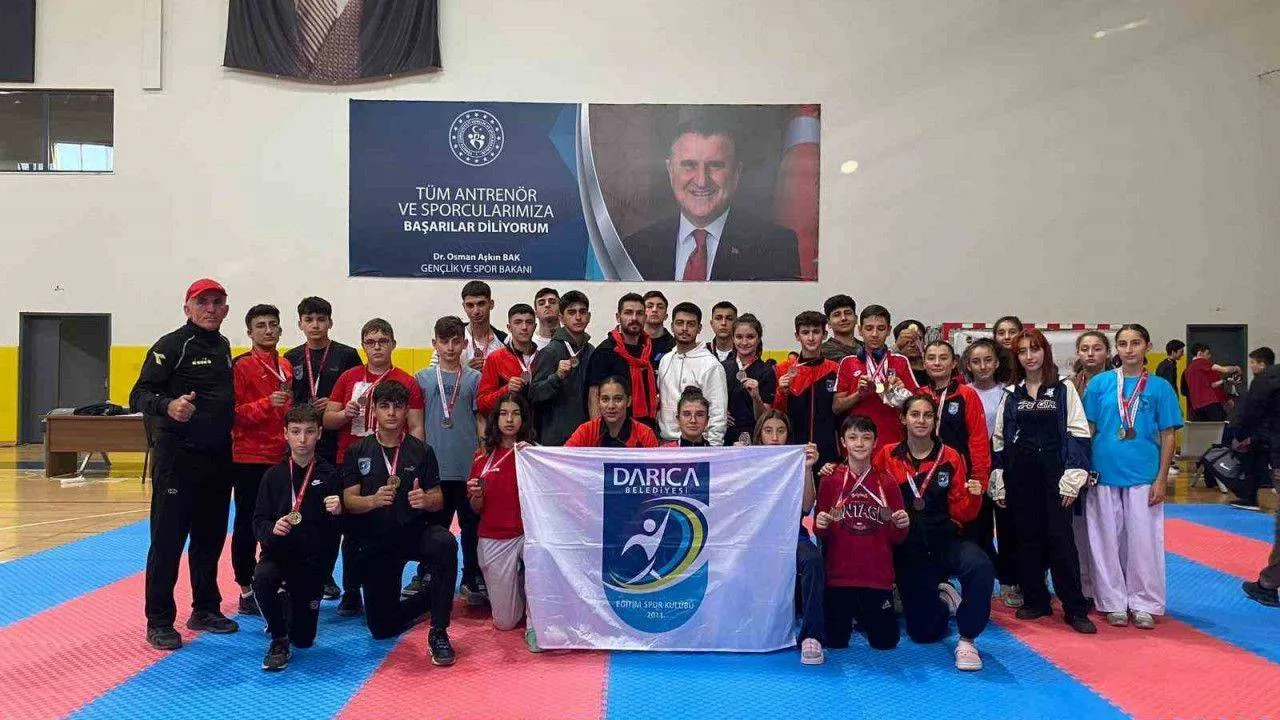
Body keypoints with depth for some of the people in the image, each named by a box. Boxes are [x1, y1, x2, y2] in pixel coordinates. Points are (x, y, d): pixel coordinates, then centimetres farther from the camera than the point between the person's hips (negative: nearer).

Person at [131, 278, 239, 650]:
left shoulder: (224, 346, 13)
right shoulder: (172, 345, -8)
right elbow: (139, 396, -16)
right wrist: (168, 405, -34)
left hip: (218, 456, 7)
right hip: (178, 456, -7)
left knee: (211, 536, 14)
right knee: (168, 539, -1)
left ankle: (205, 609, 27)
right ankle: (159, 622, 10)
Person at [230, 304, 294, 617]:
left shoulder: (286, 366, 12)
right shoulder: (240, 366, -6)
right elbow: (234, 413, -12)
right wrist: (266, 403, -24)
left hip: (281, 457, 6)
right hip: (249, 458, -6)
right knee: (247, 525, 3)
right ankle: (246, 591, 14)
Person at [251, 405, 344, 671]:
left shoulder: (329, 475, -4)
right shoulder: (274, 475, -1)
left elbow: (337, 531, -2)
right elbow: (259, 522, -1)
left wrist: (337, 514, -25)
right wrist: (272, 529, -24)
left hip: (313, 559, 0)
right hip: (278, 551, 0)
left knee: (303, 639, 5)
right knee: (262, 577, -36)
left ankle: (290, 606, 41)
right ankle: (279, 641, -9)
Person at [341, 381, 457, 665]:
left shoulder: (421, 451, 1)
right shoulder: (357, 451, 2)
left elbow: (439, 501, 1)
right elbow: (349, 501, -5)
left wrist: (425, 500, -23)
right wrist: (374, 500, -27)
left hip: (416, 532, -1)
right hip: (375, 541, 1)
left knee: (444, 543, -37)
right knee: (382, 628, 3)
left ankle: (438, 632, -24)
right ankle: (433, 599, 34)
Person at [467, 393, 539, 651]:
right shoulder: (483, 456, 2)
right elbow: (476, 509, 8)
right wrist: (476, 495, -14)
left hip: (527, 533, -2)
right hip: (494, 540, 2)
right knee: (505, 622, 5)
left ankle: (535, 626, -15)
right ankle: (515, 582, 37)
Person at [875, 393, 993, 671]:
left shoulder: (950, 458, 1)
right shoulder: (888, 456, 0)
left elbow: (961, 513, 1)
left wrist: (973, 497, -18)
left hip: (946, 542, 0)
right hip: (908, 550, 0)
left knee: (981, 568, -35)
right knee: (924, 632, 6)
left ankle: (966, 640, -14)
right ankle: (940, 598, 42)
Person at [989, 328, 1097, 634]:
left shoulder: (1064, 389, 2)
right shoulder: (1011, 394, 9)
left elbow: (1078, 433, -3)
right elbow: (999, 439, 10)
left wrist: (1072, 478, -10)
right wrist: (999, 482, 6)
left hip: (1053, 471, -3)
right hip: (1020, 474, 3)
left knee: (1061, 539, -4)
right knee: (1027, 538, 7)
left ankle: (1075, 609, 6)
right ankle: (1035, 600, 20)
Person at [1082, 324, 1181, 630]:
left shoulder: (1159, 387, 1)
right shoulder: (1100, 383, 2)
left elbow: (1168, 435, 2)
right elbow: (1087, 429, 5)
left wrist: (1161, 479, -3)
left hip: (1143, 476, -1)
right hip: (1104, 475, 1)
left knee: (1144, 541, 5)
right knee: (1107, 541, 8)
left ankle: (1144, 604, 20)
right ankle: (1114, 603, 21)